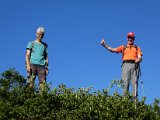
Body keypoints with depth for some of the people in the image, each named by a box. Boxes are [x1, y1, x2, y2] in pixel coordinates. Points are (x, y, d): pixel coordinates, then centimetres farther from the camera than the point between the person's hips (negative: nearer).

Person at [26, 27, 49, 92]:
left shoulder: (45, 45, 21)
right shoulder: (31, 43, 14)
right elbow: (27, 55, 6)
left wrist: (47, 68, 8)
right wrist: (28, 65, -8)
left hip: (41, 66, 2)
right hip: (32, 64, -2)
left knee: (43, 82, -10)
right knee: (31, 82, -11)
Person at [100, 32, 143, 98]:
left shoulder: (137, 48, 24)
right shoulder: (123, 47, 24)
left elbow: (140, 58, 13)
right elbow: (112, 50, 14)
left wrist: (138, 59, -12)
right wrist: (104, 45, 2)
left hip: (134, 65, 0)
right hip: (126, 65, 0)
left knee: (134, 83, -10)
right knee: (125, 83, -11)